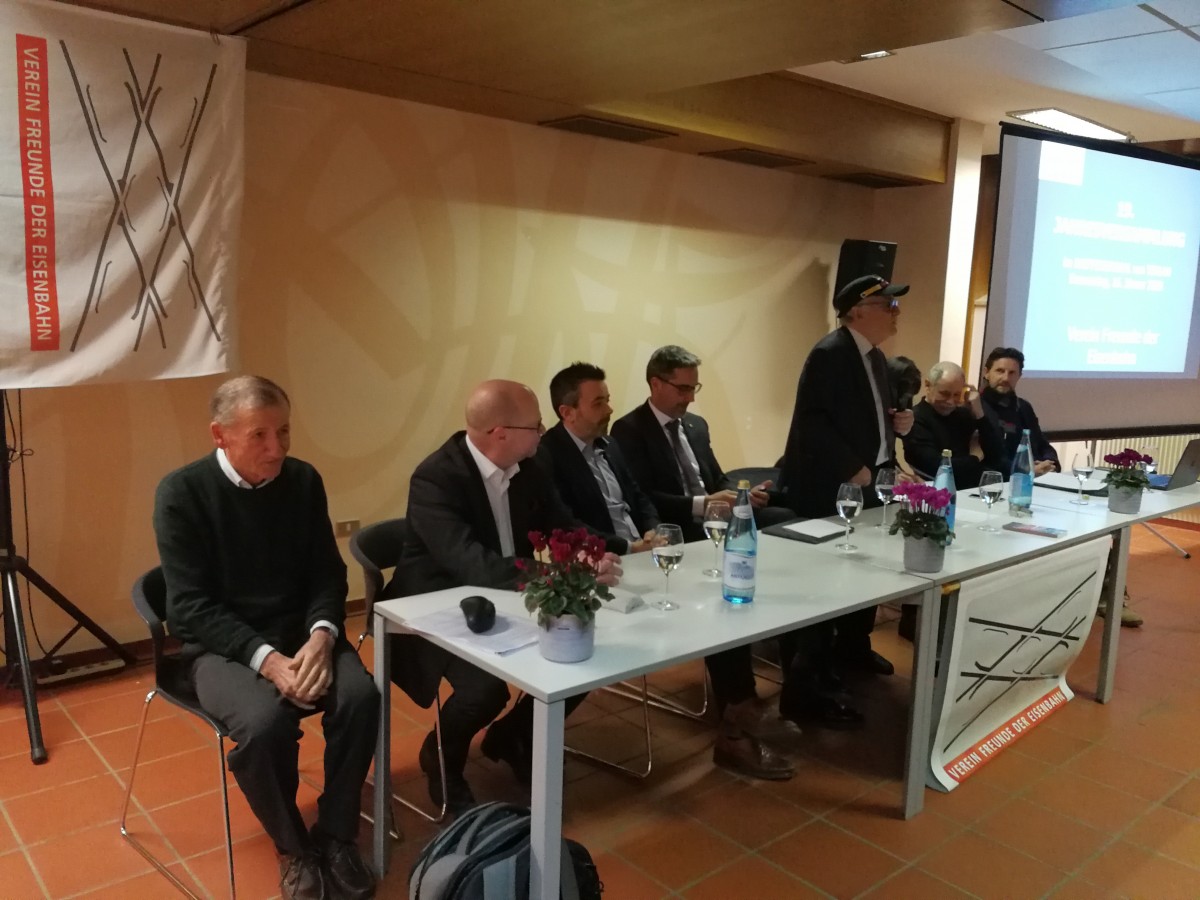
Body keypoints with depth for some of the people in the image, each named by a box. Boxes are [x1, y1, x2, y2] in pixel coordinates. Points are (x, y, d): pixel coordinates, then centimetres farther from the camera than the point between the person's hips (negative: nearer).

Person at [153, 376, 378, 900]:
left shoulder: (303, 481, 2)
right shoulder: (182, 493, -10)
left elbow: (328, 574, 4)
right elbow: (189, 607, -14)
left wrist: (321, 636, -18)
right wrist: (265, 657, -26)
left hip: (301, 633, 4)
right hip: (222, 645, -3)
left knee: (360, 696, -25)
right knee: (264, 721, -32)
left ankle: (335, 835, -2)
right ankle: (293, 848, -3)